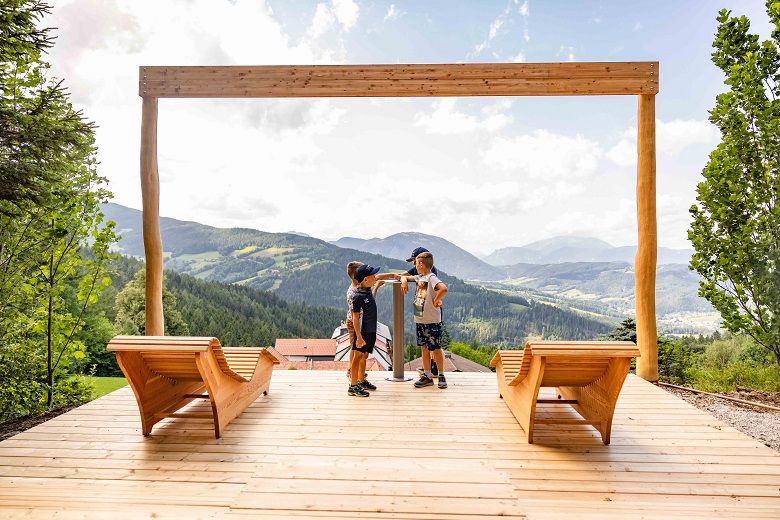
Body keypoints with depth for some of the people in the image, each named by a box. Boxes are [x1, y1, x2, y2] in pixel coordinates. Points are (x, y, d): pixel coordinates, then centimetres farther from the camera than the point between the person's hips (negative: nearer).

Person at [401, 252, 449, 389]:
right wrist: (404, 280, 1)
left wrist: (436, 301, -21)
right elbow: (404, 276, 23)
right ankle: (427, 376, 21)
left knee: (436, 349, 3)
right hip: (419, 320, 8)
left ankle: (441, 375, 17)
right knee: (424, 349, 13)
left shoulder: (431, 278, -17)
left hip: (432, 321, -8)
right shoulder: (419, 277, 10)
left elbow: (443, 289, -35)